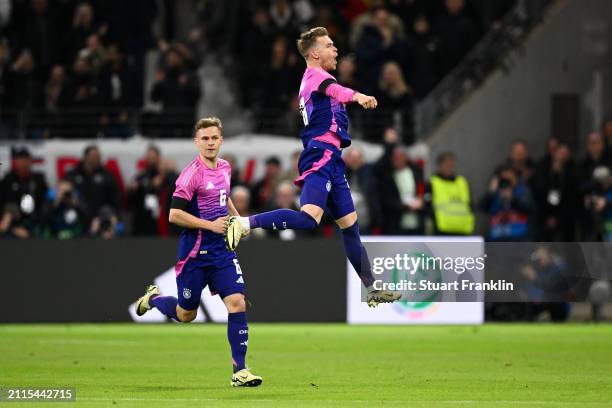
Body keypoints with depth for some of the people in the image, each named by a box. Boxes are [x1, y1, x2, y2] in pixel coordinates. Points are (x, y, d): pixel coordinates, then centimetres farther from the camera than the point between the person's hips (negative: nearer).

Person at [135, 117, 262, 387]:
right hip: (195, 252, -5)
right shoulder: (192, 174, -16)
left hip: (222, 250, 5)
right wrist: (210, 225, -20)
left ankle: (240, 372, -10)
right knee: (186, 315, 8)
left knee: (237, 302, -12)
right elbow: (174, 215, -20)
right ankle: (153, 298, 42)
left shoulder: (224, 168, 8)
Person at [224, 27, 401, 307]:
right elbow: (332, 89, -30)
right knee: (308, 218, -28)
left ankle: (372, 291, 19)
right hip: (322, 155, -11)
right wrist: (356, 96, -50)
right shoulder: (316, 74, -6)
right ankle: (243, 223, -28)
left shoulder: (312, 79, 24)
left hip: (330, 160, 11)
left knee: (349, 223, 14)